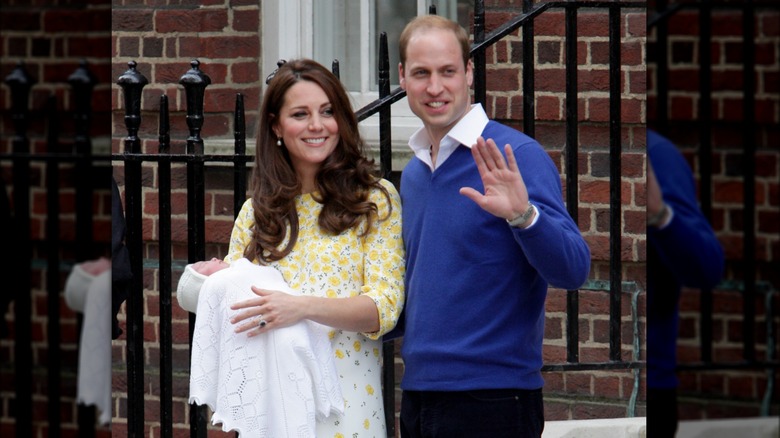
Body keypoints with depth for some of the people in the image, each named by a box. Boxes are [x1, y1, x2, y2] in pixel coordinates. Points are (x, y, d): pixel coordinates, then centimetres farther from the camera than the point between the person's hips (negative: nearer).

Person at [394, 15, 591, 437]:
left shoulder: (517, 157, -9)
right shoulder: (413, 172, 13)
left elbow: (573, 270, -17)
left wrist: (521, 215, -31)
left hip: (492, 399, -7)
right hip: (417, 396, 7)